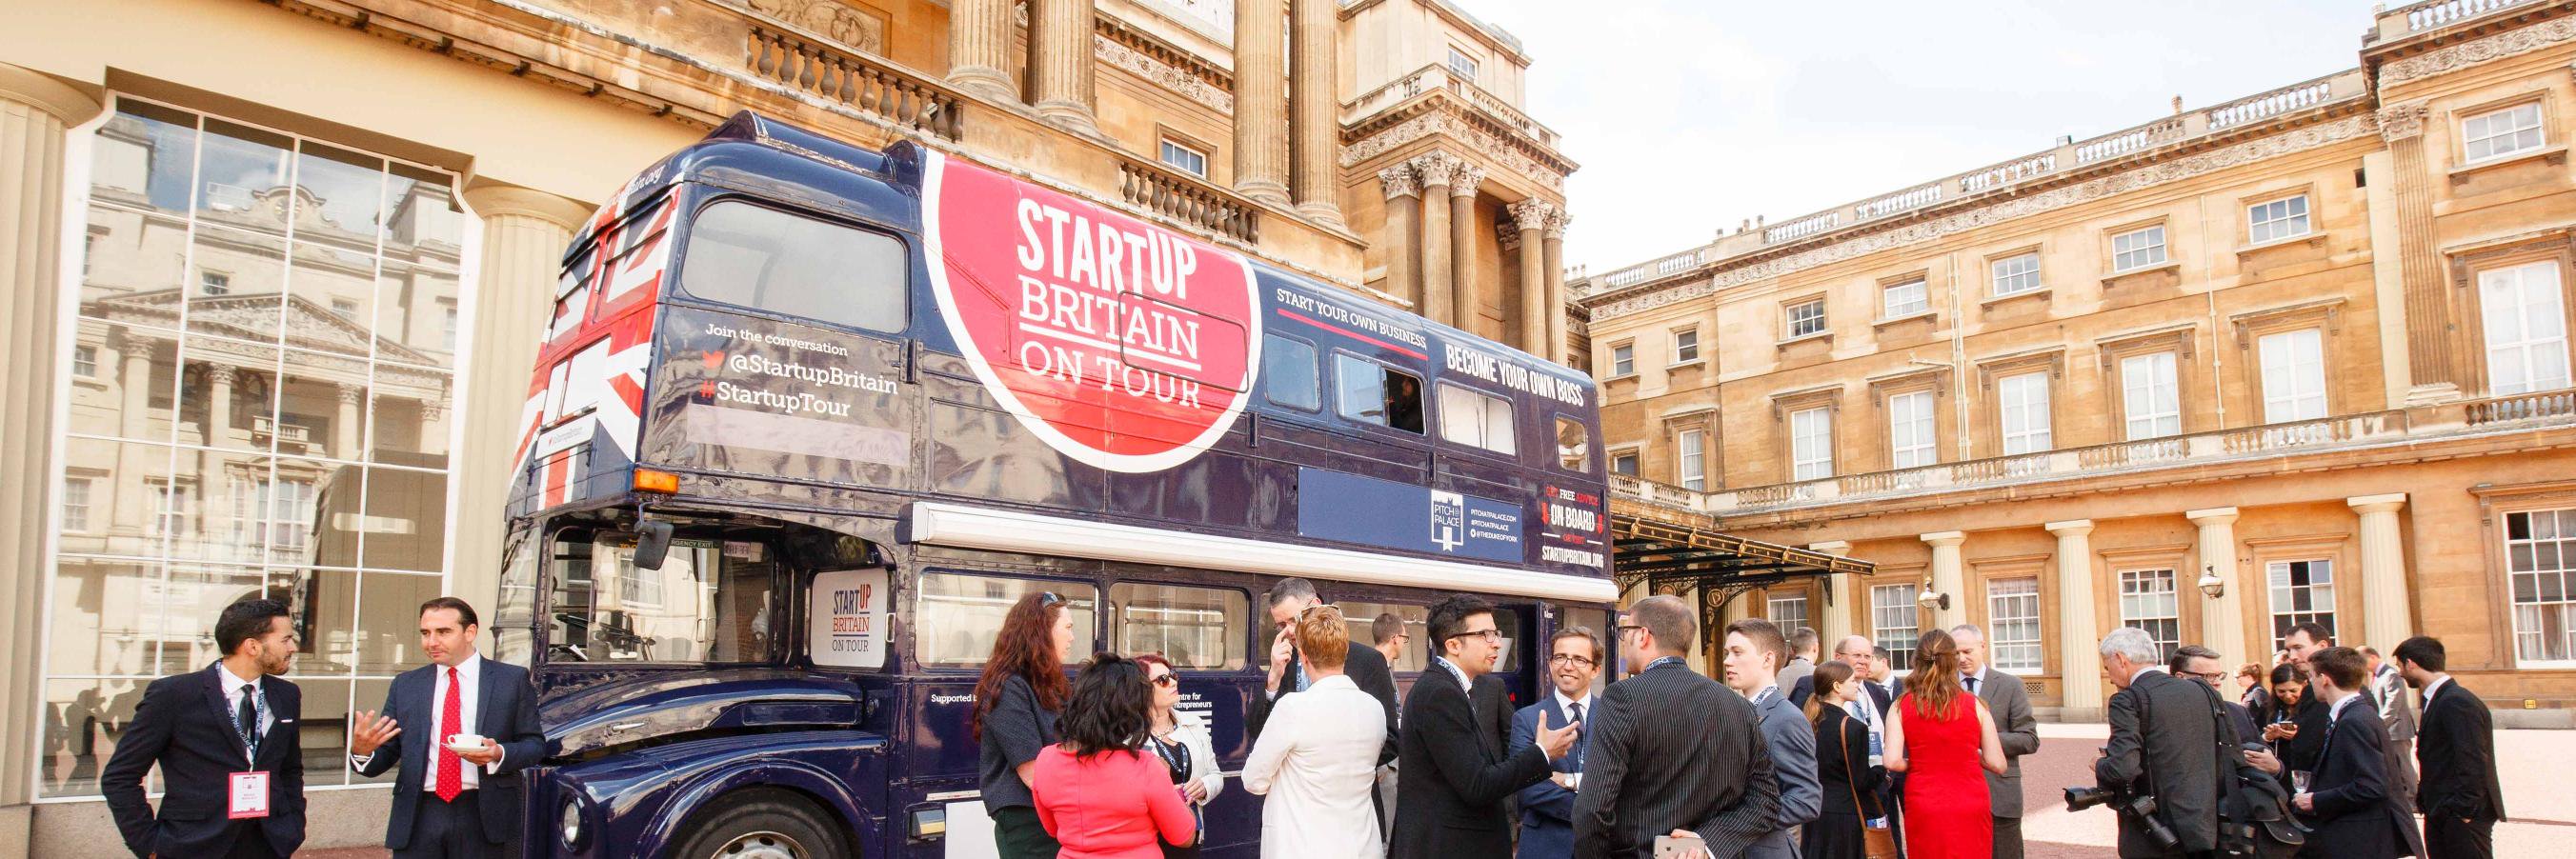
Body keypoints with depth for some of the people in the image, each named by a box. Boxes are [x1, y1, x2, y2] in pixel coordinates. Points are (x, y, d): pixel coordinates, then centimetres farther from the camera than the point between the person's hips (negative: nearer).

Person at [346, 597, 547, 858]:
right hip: (419, 816, 2)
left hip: (486, 817, -2)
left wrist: (499, 754, -16)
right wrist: (361, 750, -11)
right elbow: (385, 755, 10)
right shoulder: (405, 685, 12)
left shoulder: (513, 679, 4)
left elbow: (535, 744, 3)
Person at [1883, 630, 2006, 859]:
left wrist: (1917, 764, 8)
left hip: (1923, 809, 0)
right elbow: (1997, 764, -3)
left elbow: (1892, 761, -12)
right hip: (1970, 808, 0)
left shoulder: (1902, 705, -4)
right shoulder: (1974, 705, -4)